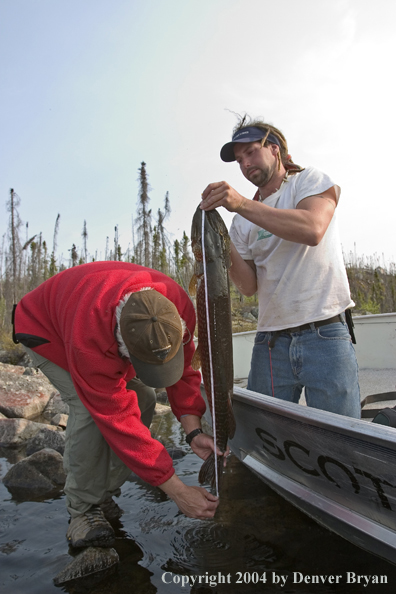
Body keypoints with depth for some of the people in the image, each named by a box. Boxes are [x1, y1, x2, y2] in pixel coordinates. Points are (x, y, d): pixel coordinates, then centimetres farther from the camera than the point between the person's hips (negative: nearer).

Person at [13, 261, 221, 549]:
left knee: (142, 400, -10)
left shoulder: (179, 307, -31)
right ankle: (83, 507, -6)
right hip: (46, 328, -5)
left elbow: (182, 370, -15)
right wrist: (177, 491, -38)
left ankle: (103, 493, 8)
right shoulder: (87, 339, -46)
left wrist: (193, 431, -26)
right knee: (92, 408, -28)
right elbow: (117, 417, -42)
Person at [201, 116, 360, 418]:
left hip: (325, 336, -3)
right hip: (271, 343, 4)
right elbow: (249, 286, 5)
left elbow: (312, 230, -18)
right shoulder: (242, 221, 14)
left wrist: (241, 203, -22)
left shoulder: (310, 180, 5)